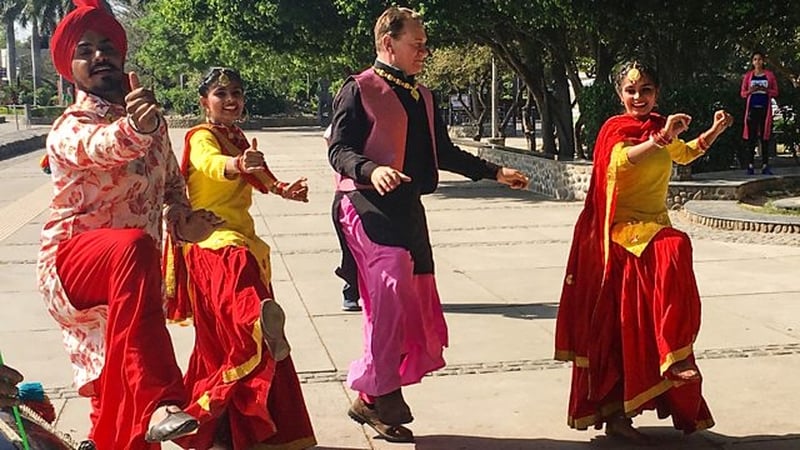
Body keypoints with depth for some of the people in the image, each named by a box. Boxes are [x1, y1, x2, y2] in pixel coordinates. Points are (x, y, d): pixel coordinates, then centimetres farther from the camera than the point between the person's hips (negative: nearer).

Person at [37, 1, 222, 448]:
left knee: (121, 390, 10)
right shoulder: (70, 129, -13)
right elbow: (99, 147, -38)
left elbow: (172, 180, 20)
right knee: (134, 248, -40)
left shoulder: (151, 118, 7)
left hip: (136, 269, 7)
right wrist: (133, 129, -61)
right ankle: (158, 402, -46)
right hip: (73, 260, -6)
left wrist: (182, 217, -3)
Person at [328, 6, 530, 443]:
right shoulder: (358, 90, -2)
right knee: (392, 283, -24)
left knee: (413, 303, 5)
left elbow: (444, 153, 25)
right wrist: (372, 170, -29)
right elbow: (338, 150, -10)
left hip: (407, 207, 7)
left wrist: (495, 172, 22)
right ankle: (376, 392, -15)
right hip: (366, 203, -7)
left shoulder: (422, 96, 20)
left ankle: (373, 399, 16)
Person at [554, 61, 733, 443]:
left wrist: (715, 131, 25)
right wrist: (660, 138, -41)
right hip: (624, 230, -6)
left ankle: (616, 413, 9)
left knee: (636, 321, 2)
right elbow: (622, 158, -30)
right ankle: (675, 356, -29)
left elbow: (684, 154, 36)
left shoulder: (659, 126, 14)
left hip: (654, 227, 6)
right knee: (675, 248, -34)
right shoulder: (616, 128, -6)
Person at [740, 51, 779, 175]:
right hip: (752, 108, 0)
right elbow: (742, 93, 9)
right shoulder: (748, 75, 9)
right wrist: (751, 90, -12)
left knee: (765, 137, 0)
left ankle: (765, 165, 1)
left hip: (765, 108, 1)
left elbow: (775, 92, 7)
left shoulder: (769, 75, 9)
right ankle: (750, 166, -6)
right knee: (751, 137, -5)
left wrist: (765, 90, -12)